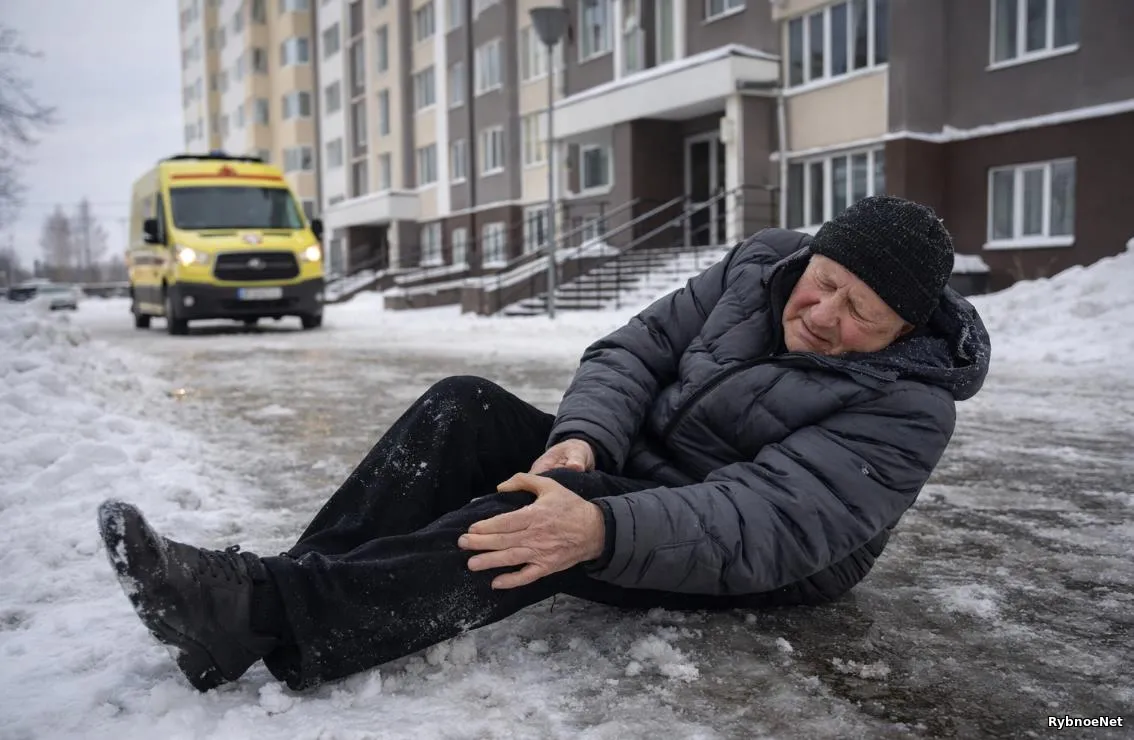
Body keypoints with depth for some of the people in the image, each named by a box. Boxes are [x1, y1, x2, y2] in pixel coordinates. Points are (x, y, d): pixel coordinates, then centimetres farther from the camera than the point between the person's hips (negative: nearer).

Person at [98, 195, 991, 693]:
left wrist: (602, 530, -48)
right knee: (466, 409, -15)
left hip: (756, 571, -6)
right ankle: (299, 586, -27)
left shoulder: (905, 407, -21)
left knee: (547, 528, -36)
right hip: (634, 473, 6)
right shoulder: (760, 268, -2)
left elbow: (770, 525, -33)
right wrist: (581, 439, -26)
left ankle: (259, 614, -40)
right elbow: (634, 351, -5)